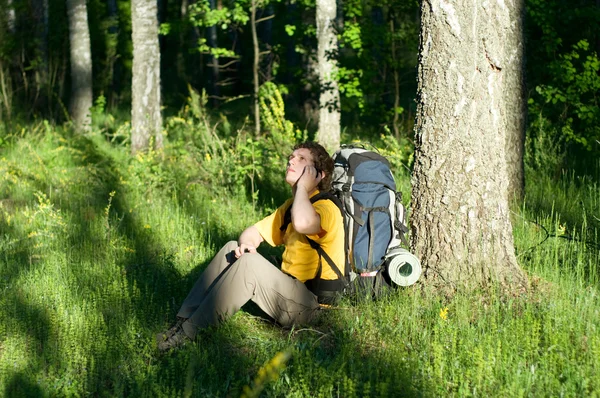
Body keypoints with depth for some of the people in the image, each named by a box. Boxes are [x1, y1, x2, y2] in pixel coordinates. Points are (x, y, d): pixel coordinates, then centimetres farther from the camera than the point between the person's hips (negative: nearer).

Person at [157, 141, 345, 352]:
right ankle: (184, 321, -8)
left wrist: (302, 186, -21)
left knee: (250, 263, -28)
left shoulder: (326, 208, -15)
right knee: (231, 249, 3)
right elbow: (253, 233, 15)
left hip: (312, 305, -9)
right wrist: (245, 244, -11)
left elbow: (302, 224, -40)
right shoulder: (291, 206, 17)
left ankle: (190, 331, -24)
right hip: (289, 290, 9)